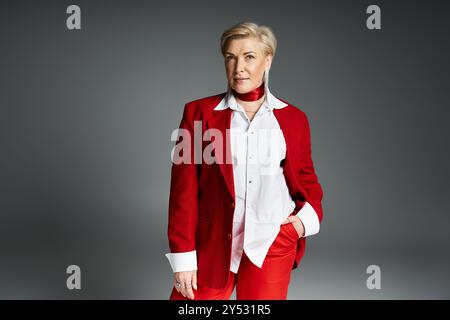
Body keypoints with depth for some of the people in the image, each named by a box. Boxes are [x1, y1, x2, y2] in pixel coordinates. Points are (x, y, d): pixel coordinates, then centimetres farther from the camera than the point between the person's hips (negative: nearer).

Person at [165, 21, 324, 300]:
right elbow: (184, 189, -2)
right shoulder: (199, 113, -1)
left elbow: (306, 178, 15)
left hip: (272, 245, 1)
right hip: (212, 245, -1)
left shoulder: (293, 118, 4)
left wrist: (308, 216, -5)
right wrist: (183, 256, -5)